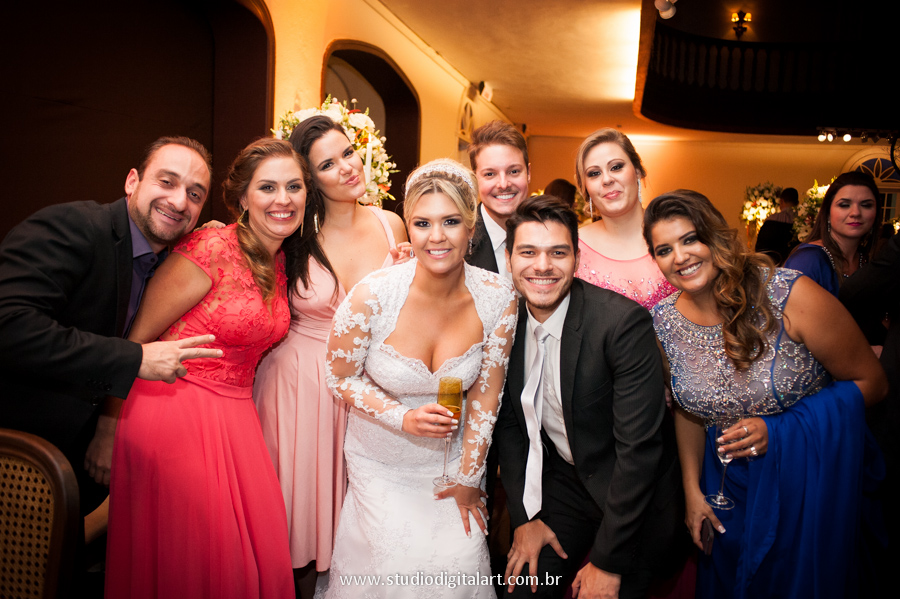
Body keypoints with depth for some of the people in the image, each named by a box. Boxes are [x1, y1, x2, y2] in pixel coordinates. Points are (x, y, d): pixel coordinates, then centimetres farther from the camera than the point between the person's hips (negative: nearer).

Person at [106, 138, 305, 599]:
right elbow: (138, 340, -10)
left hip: (235, 418, 7)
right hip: (174, 412, -6)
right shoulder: (211, 249, -17)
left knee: (258, 553, 12)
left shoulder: (282, 262, 4)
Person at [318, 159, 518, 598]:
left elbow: (486, 394, -7)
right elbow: (341, 377, -8)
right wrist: (405, 418, -22)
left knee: (461, 561, -2)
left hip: (450, 457, 2)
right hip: (381, 459, -1)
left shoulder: (497, 298, -17)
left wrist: (467, 477, 1)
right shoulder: (373, 295, -24)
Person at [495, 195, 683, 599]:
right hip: (562, 482, 4)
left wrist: (607, 562, -20)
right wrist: (525, 515, -2)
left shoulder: (624, 322, -27)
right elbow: (509, 421, 1)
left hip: (633, 497, -3)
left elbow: (640, 447, -25)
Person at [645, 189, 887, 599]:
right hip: (729, 477, 3)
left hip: (814, 469, -3)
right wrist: (692, 491, 4)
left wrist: (777, 429, -22)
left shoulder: (790, 296, -22)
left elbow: (870, 382, -13)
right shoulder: (664, 322, -10)